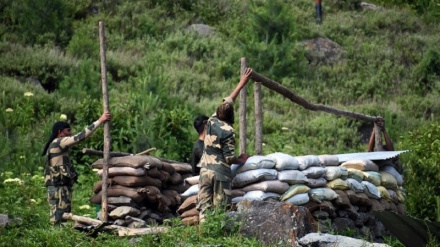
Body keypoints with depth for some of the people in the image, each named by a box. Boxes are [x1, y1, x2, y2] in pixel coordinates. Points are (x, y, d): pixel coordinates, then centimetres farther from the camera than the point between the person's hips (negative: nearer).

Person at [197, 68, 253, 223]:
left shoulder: (212, 121, 6)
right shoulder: (228, 131, -12)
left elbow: (227, 101, 18)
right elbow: (229, 158, -12)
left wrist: (242, 83, 25)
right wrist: (241, 160, 9)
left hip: (205, 170, 5)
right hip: (221, 173, -5)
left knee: (204, 205, 3)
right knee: (220, 208, -3)